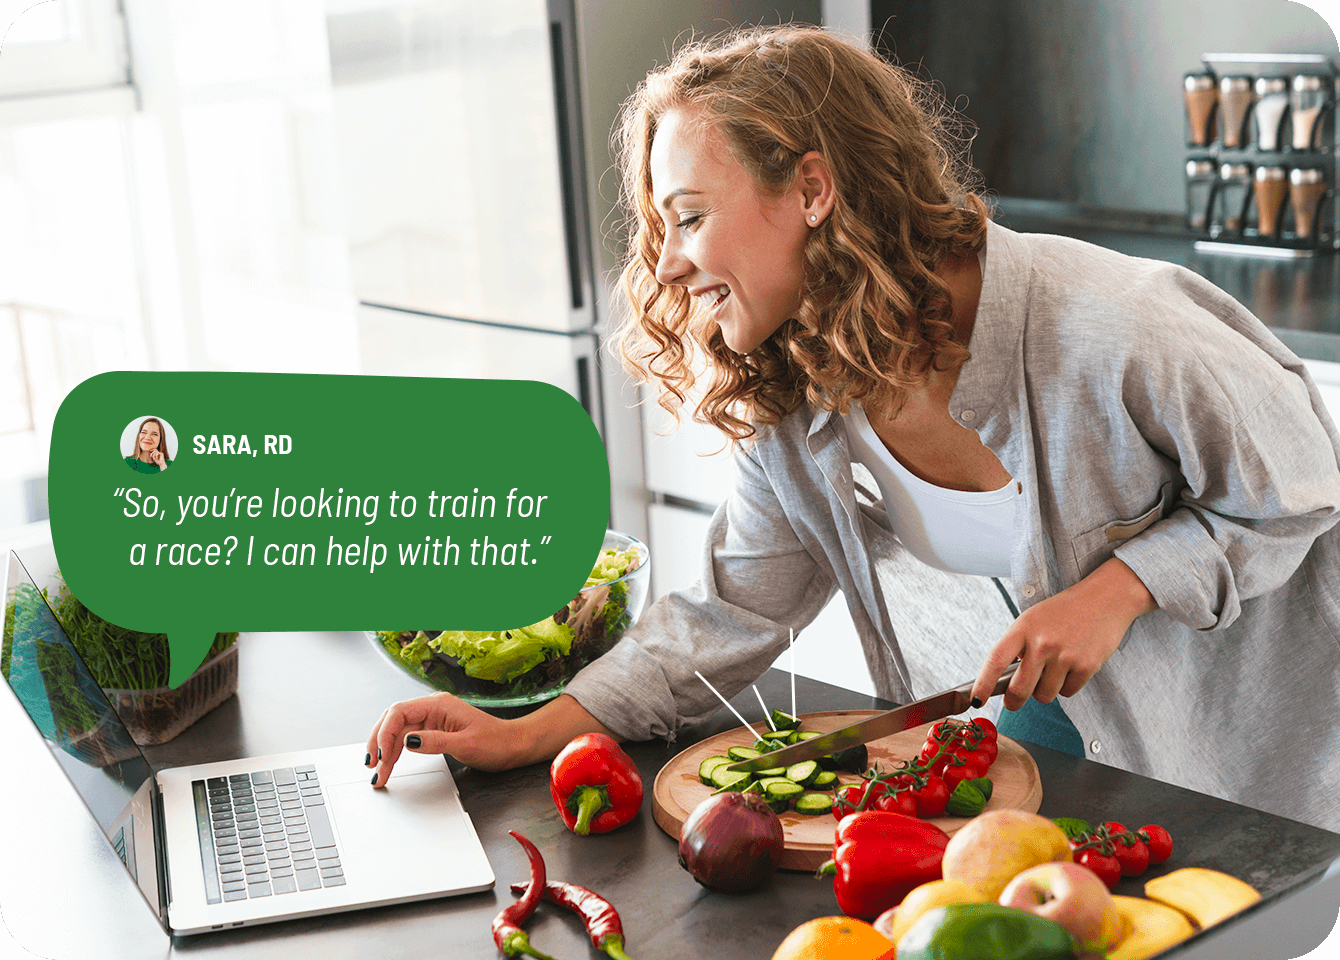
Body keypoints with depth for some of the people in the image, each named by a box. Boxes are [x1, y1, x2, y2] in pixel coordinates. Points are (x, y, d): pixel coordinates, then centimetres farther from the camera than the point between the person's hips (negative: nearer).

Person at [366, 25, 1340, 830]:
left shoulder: (1105, 328, -32)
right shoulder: (793, 404, -14)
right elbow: (728, 616, -8)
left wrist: (1120, 589, -29)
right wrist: (531, 733, -20)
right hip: (1057, 715, 4)